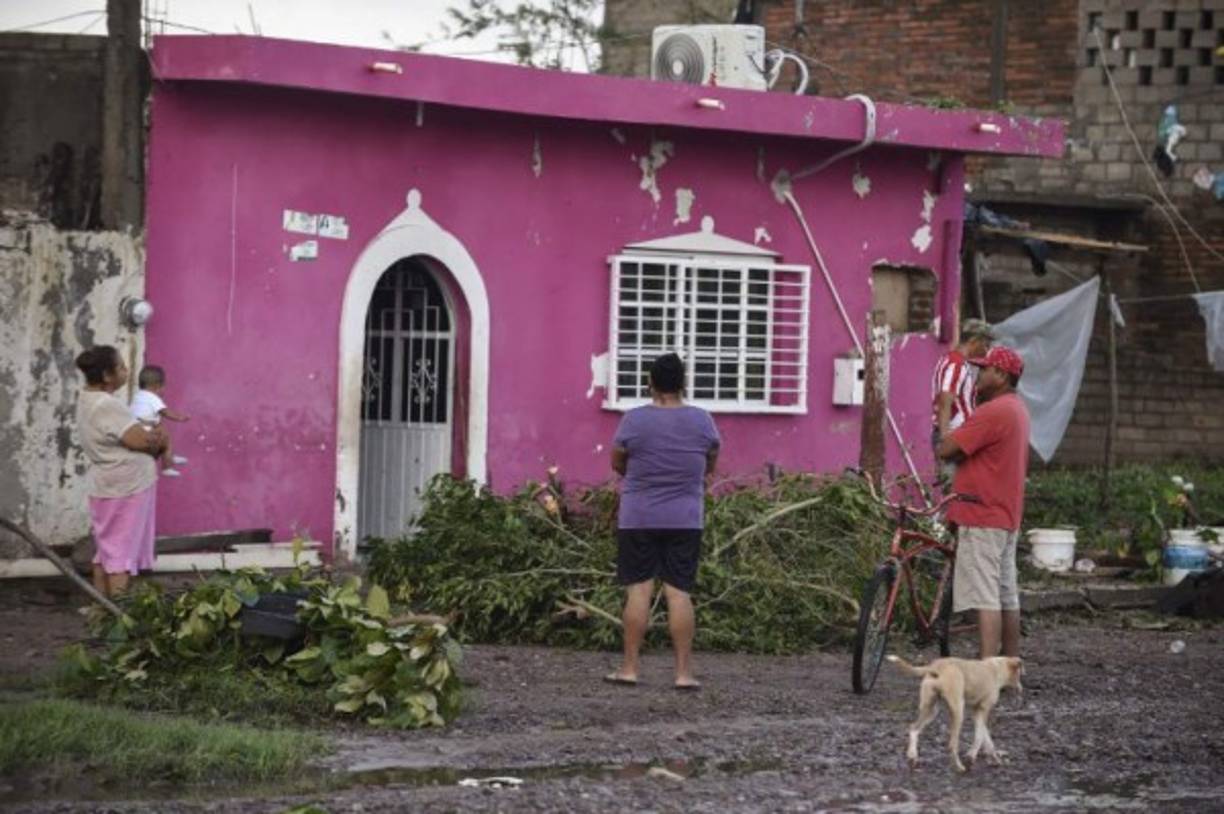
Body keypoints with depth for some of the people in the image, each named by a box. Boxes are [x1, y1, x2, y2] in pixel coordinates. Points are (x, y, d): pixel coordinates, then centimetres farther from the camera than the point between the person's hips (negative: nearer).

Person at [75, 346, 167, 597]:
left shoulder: (90, 400, 11)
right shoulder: (107, 406, -22)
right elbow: (141, 440, -23)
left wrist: (151, 435, 0)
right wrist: (159, 440, -2)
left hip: (109, 487, 10)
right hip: (126, 488, -10)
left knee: (107, 549, 13)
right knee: (122, 551, -6)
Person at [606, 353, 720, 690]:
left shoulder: (634, 420, -7)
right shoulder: (702, 421, -1)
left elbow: (617, 464, 6)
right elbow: (709, 466, 13)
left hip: (638, 519, -1)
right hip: (685, 520, 1)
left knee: (638, 590, 2)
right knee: (679, 593, 0)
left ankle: (629, 668, 3)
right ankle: (683, 672, -2)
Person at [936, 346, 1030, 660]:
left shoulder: (993, 412, -18)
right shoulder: (1017, 408, 15)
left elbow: (946, 450, -20)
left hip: (982, 518, -10)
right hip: (1007, 516, 10)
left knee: (985, 598, -13)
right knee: (1007, 597, 14)